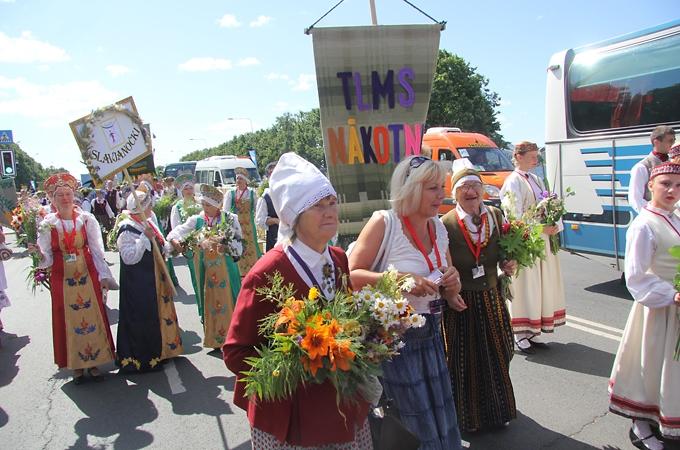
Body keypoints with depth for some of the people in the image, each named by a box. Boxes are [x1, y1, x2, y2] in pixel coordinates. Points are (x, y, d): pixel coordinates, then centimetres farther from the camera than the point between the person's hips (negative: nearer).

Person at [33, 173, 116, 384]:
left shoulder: (87, 219, -4)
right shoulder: (47, 224, -5)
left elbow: (97, 250, -2)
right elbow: (47, 260, -5)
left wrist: (104, 276, -7)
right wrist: (40, 255, -27)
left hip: (87, 277, 0)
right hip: (62, 280, 0)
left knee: (92, 318, 7)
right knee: (69, 321, 8)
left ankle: (94, 360, 22)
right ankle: (76, 364, 23)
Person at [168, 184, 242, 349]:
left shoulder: (230, 218, -5)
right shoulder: (197, 220, 0)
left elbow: (239, 245, -8)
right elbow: (178, 231, -14)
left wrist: (223, 247, -26)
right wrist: (174, 240, -36)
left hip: (226, 268, -2)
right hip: (206, 270, 2)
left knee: (227, 302, 3)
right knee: (209, 303, 11)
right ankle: (214, 339, 25)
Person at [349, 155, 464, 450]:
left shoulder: (438, 227, 5)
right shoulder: (384, 223, -16)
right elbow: (351, 276, -17)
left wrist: (452, 284, -6)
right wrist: (398, 278, -28)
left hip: (431, 333, 6)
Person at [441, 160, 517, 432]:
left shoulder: (496, 216, -2)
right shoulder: (446, 224, -16)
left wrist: (509, 266, -6)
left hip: (492, 300, 5)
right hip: (461, 304, -4)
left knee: (497, 357, 19)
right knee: (466, 362, 11)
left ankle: (498, 410, 44)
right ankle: (469, 417, 34)